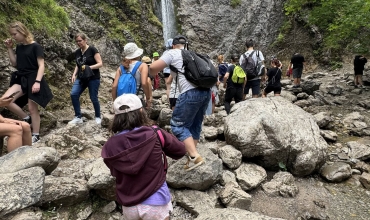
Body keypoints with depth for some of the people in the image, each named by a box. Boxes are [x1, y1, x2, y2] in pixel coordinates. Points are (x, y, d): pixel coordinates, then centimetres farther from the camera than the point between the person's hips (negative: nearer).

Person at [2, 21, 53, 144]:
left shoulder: (35, 46, -9)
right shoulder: (19, 47, 12)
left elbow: (41, 65, -13)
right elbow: (14, 64, 16)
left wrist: (37, 82, -23)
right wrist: (9, 48, 7)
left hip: (33, 79, -7)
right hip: (21, 79, 7)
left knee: (32, 108, -3)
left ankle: (35, 136, 9)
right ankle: (27, 119, 7)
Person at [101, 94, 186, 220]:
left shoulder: (110, 146, -11)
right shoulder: (155, 135, -18)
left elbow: (115, 173, 6)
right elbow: (181, 150, -2)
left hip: (128, 206, 3)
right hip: (155, 203, -2)